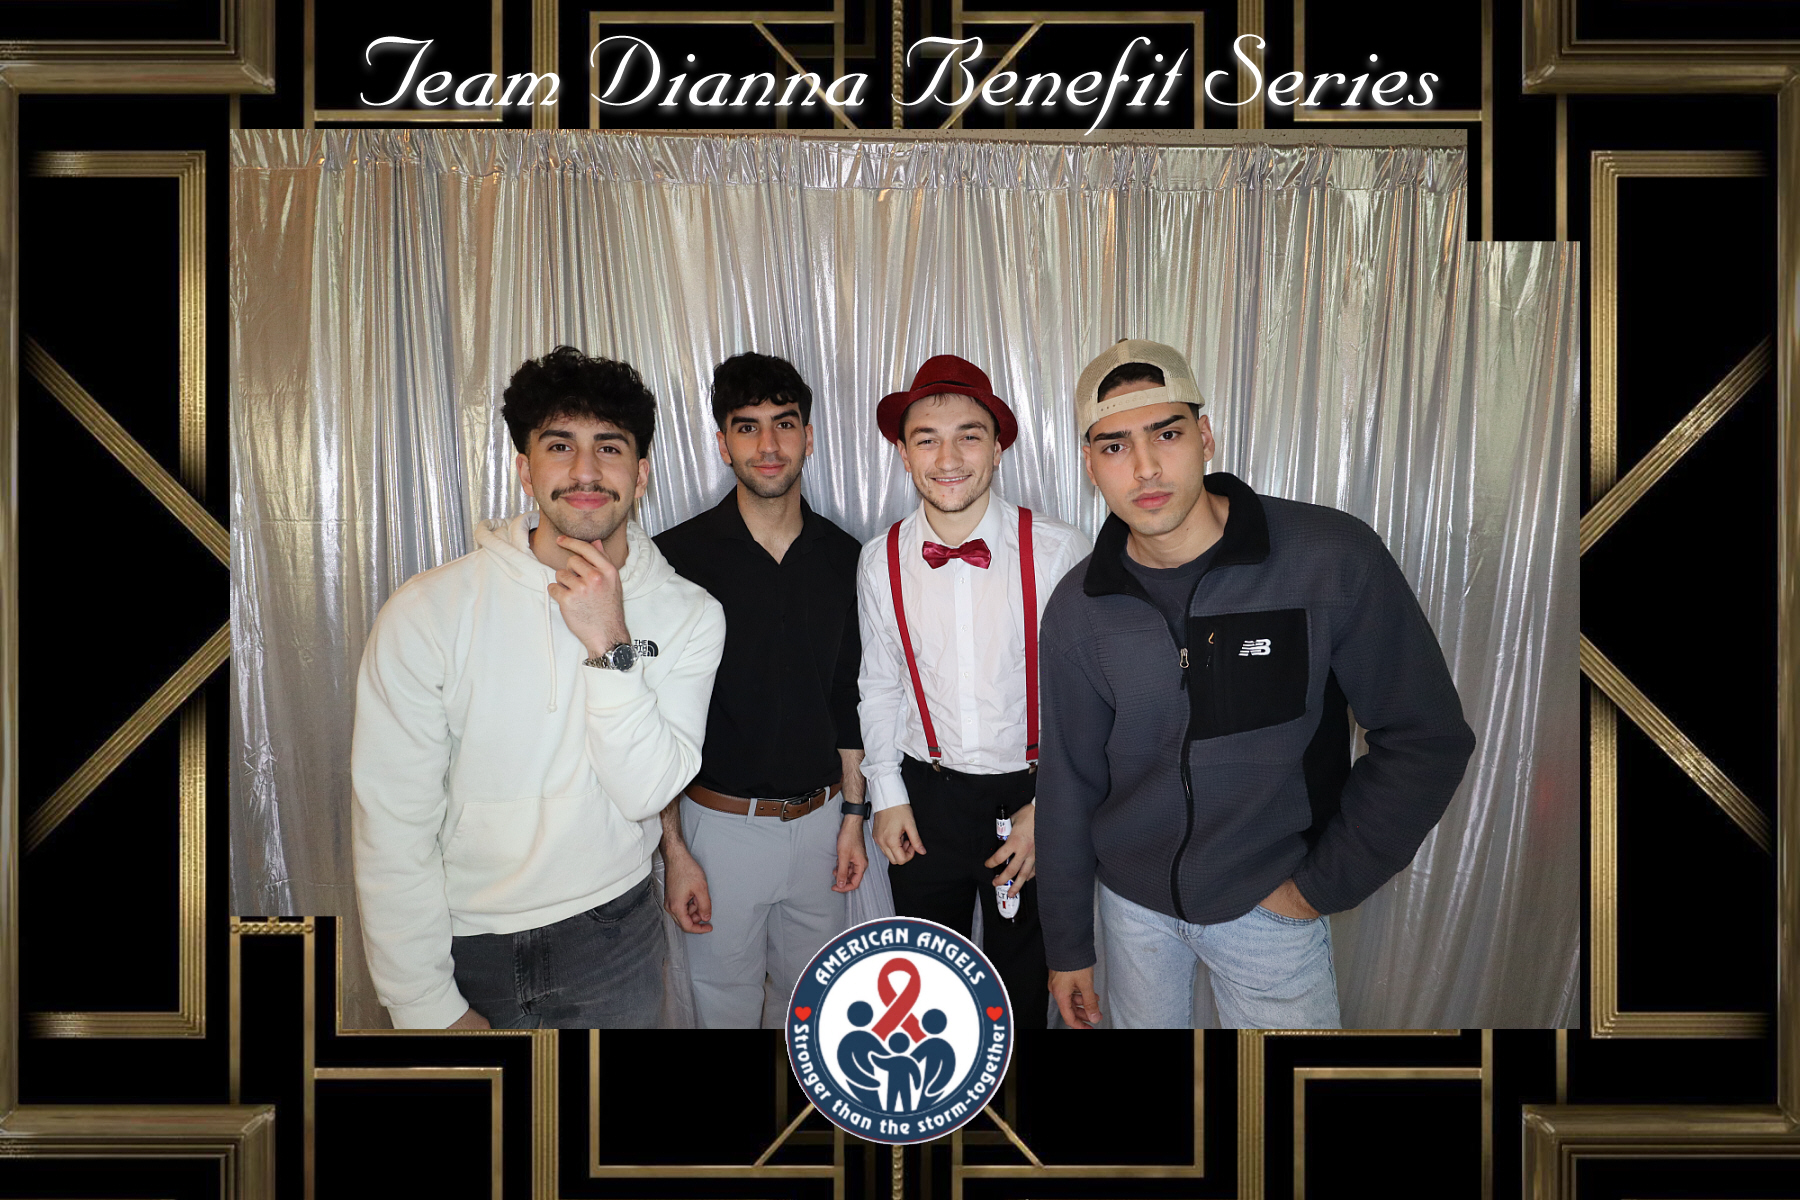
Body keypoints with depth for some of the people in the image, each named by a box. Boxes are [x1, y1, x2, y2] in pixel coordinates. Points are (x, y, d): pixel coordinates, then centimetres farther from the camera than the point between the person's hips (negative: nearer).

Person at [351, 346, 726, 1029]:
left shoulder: (689, 614, -9)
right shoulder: (428, 612, -16)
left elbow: (645, 793, -16)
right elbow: (391, 826, -13)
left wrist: (610, 643, -27)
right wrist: (429, 1008, -11)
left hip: (614, 935, 2)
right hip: (462, 943, -2)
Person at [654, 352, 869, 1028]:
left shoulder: (841, 556, 1)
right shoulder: (680, 556, -11)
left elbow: (846, 697, 9)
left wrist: (852, 814, 8)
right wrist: (673, 848, -10)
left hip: (819, 818, 4)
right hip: (720, 823, -3)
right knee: (726, 1005, 12)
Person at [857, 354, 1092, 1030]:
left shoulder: (1059, 552, -16)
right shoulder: (881, 561, -6)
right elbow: (881, 685, 6)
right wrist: (887, 794, 7)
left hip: (1030, 796, -2)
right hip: (925, 796, 2)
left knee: (1023, 977, 18)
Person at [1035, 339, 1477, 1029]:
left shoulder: (1331, 559, -18)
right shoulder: (1077, 610, -9)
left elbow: (1427, 736, -11)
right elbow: (1067, 782, 0)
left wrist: (1323, 884, -10)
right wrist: (1068, 944, 6)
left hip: (1269, 903, -2)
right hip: (1131, 900, 2)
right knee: (1145, 1023, 20)